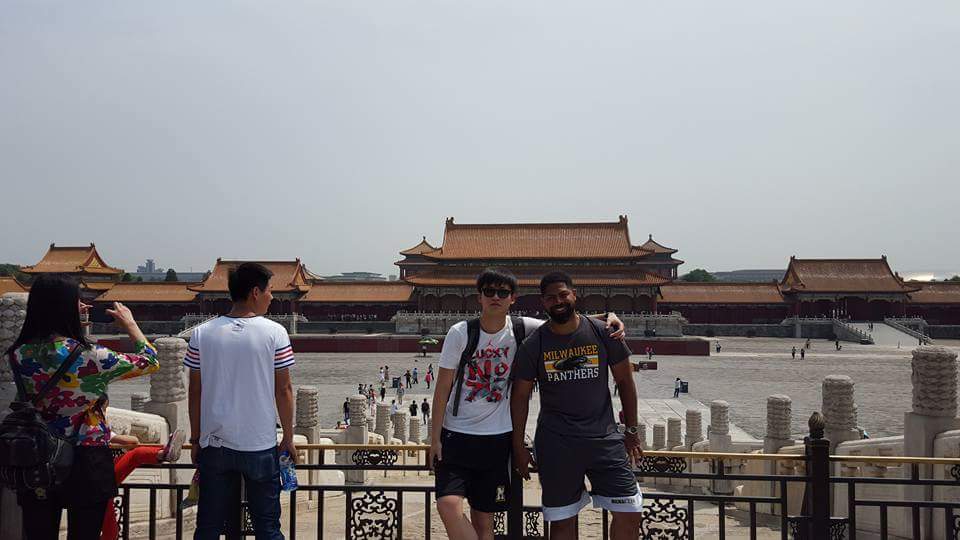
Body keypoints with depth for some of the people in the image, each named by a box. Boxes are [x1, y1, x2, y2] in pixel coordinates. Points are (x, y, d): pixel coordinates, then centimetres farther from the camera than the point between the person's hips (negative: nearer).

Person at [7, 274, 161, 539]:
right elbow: (150, 362, -6)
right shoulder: (88, 357, -19)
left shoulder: (19, 353, -6)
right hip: (85, 464, -4)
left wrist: (74, 317, 16)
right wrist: (130, 323, 7)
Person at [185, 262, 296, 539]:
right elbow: (283, 390, -6)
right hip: (261, 446, -2)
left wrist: (195, 439, 13)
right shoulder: (274, 333, -9)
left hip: (214, 446, 3)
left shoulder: (201, 334, -2)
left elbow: (195, 392, 2)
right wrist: (288, 438, 5)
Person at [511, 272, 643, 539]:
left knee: (630, 514, 0)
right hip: (556, 443, -1)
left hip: (604, 437, 1)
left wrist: (631, 430, 7)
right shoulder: (533, 345, -2)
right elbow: (520, 396, 4)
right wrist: (518, 446, 3)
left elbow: (625, 381, 7)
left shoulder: (603, 334, -1)